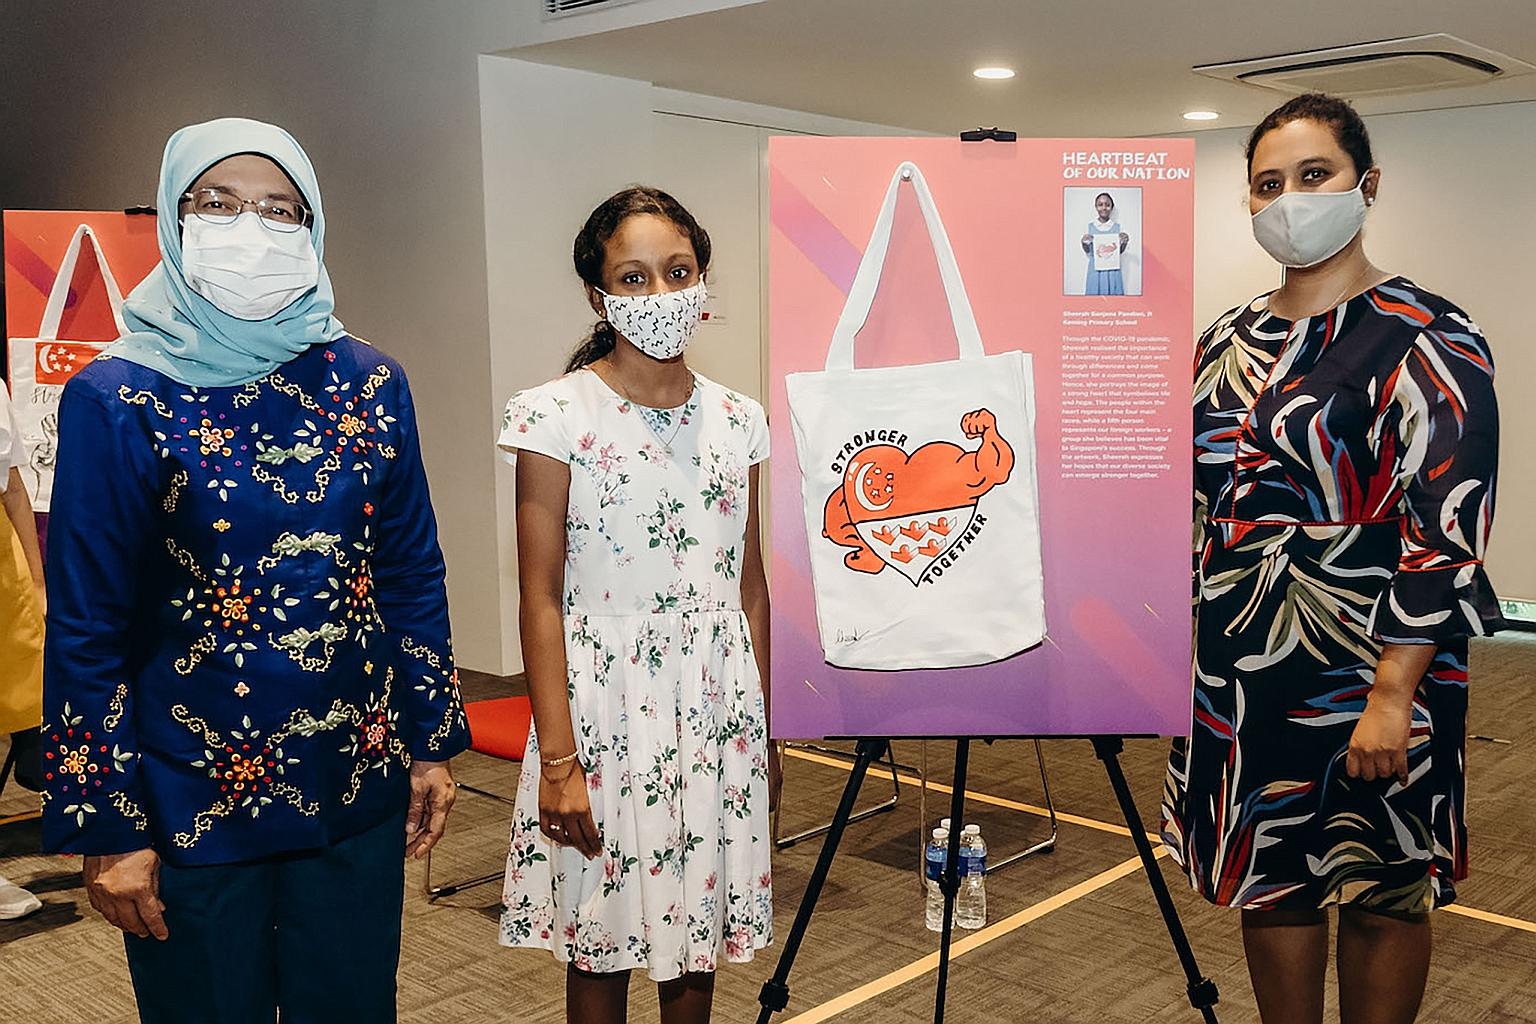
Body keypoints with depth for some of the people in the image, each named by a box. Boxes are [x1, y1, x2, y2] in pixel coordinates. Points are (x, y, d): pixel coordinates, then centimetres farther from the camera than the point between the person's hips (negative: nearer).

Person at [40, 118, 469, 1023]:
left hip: (359, 785, 3)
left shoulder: (370, 383, 0)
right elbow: (87, 631, -8)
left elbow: (414, 577, 6)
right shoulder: (117, 400, -9)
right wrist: (106, 828, -7)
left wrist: (434, 743, 6)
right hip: (191, 804, -3)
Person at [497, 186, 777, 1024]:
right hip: (605, 699, -3)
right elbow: (541, 598, -10)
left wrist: (763, 726, 9)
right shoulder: (555, 416, -9)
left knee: (699, 930, 15)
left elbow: (750, 584, 9)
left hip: (717, 703, 4)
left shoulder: (737, 419, 4)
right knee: (601, 945, 9)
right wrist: (558, 758, -13)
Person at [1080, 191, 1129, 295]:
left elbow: (1119, 251, 8)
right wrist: (1084, 243, -13)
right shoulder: (1090, 225, 1)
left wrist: (1125, 242, -11)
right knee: (1095, 293, 1)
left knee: (1112, 293, 2)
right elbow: (1087, 251, 7)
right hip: (1095, 269, 0)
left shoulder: (1116, 226, 2)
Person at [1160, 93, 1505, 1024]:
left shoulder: (1427, 341, -10)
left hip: (1370, 675, -5)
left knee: (1380, 895, 9)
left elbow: (1449, 528, -17)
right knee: (1269, 881, 15)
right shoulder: (1230, 343, 9)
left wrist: (1392, 694, -21)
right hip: (1240, 671, 6)